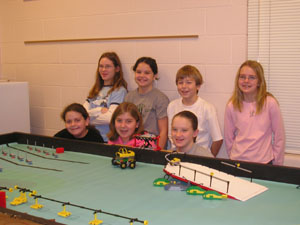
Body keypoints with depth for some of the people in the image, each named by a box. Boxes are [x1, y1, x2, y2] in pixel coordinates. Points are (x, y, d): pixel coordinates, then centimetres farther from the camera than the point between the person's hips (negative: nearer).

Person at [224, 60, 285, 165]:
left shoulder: (270, 103, -9)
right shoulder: (231, 105, -3)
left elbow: (279, 137, -3)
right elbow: (228, 137, 5)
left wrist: (277, 164, 0)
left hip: (264, 162, -1)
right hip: (237, 161, 2)